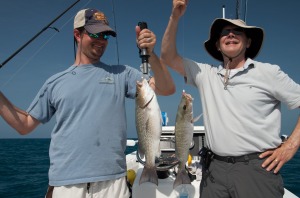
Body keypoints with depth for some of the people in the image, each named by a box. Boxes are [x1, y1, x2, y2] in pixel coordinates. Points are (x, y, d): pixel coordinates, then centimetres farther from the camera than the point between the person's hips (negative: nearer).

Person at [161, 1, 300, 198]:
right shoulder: (206, 74, 8)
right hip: (214, 169, 3)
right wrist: (175, 17, -4)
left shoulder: (268, 73, 0)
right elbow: (168, 57, 6)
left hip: (255, 168, -3)